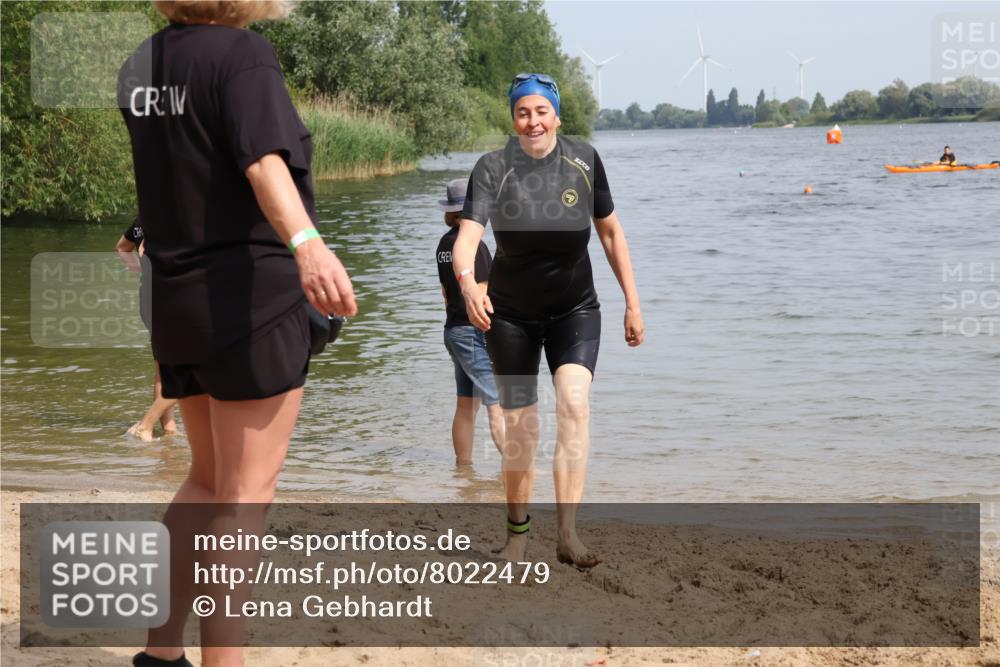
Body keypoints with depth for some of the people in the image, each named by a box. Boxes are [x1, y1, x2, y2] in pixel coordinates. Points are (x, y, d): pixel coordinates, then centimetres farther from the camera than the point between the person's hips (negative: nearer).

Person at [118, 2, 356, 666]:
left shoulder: (142, 64, 8)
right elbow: (263, 161, -30)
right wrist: (305, 242, -45)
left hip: (177, 304, 7)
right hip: (255, 297, -7)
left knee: (209, 480, 20)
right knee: (245, 495, -1)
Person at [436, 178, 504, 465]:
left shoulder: (445, 243, 13)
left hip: (455, 330, 9)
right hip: (475, 332, -9)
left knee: (466, 406, 12)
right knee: (499, 405, -9)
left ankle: (463, 466, 15)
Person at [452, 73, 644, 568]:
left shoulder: (584, 161, -8)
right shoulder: (493, 168, -14)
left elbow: (611, 233, 3)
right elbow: (467, 236, -28)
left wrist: (632, 302, 2)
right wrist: (467, 281, -49)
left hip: (574, 310, 0)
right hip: (511, 313, 0)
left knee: (573, 402, -22)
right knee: (519, 426, 3)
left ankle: (567, 535, -25)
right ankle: (517, 530, 25)